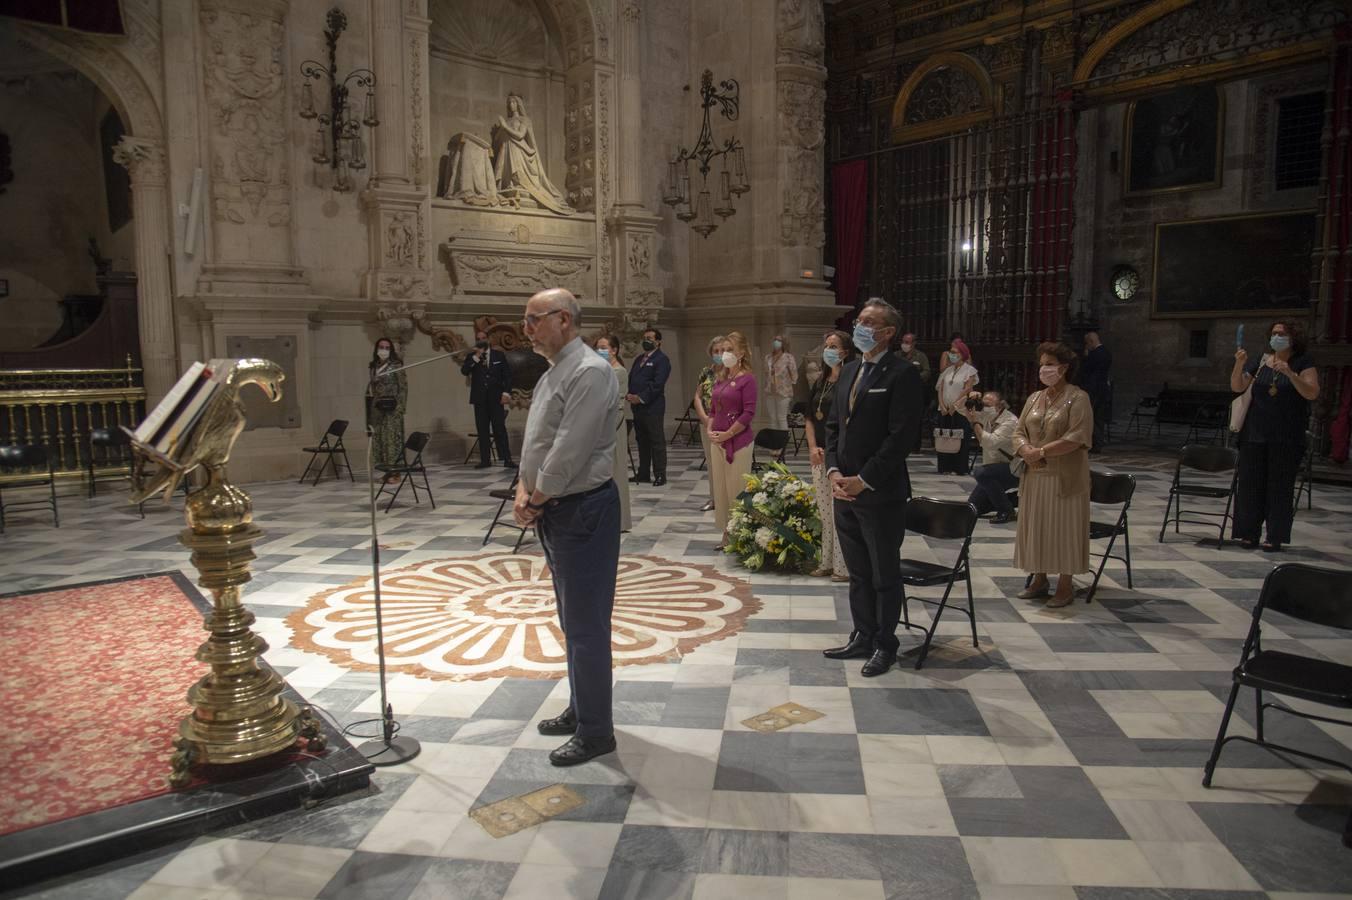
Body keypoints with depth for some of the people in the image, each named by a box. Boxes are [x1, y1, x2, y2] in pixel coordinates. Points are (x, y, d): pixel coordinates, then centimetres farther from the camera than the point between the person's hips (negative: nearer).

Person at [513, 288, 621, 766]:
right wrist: (524, 491, 0)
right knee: (572, 620, 21)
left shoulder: (589, 372, -18)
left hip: (584, 511, -10)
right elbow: (535, 443, 16)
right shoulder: (551, 375, 15)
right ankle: (580, 709, 36)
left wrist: (536, 499, -11)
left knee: (587, 624, -2)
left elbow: (568, 453, -23)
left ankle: (595, 732, 11)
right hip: (555, 511, 10)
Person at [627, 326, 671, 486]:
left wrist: (641, 398, -17)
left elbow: (658, 383, -15)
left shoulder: (661, 359, -5)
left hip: (652, 407, -8)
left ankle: (660, 475, 0)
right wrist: (630, 395, -1)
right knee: (642, 441, 12)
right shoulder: (639, 359, 21)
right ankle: (643, 474, 18)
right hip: (637, 407, 8)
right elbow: (631, 378, 18)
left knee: (657, 442, -4)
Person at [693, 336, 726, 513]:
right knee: (711, 462, 12)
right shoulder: (705, 372, 9)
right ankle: (713, 498, 21)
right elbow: (698, 397, 8)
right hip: (707, 424, 5)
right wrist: (704, 417, -6)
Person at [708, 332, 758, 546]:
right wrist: (710, 430, 2)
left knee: (737, 488, -3)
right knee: (720, 488, 11)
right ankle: (726, 534, 21)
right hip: (717, 441, 8)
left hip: (738, 442, -7)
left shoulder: (747, 379, -10)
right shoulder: (720, 379, 12)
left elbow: (749, 413, -15)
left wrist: (728, 434, -15)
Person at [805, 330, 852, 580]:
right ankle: (827, 562, 24)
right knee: (824, 511, 13)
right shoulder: (821, 382, 13)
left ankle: (844, 567, 5)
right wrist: (813, 447, 0)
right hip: (819, 456, 7)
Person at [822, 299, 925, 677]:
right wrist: (833, 471, 0)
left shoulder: (902, 375, -11)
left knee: (885, 575, 7)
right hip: (845, 490, 7)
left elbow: (900, 437, -17)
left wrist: (864, 481, -16)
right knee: (858, 572, 17)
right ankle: (863, 637, 29)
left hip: (881, 494, -7)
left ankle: (884, 645, 21)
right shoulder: (848, 372, 12)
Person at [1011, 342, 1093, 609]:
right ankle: (1039, 580, 22)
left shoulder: (1078, 398, -8)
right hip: (1034, 474, 6)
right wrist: (1026, 449, -10)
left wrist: (1041, 451, -19)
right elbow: (1019, 431, 11)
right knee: (1035, 526, 10)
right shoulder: (1034, 398, 12)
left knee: (1063, 527, 0)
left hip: (1064, 476, -6)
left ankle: (1066, 585, 10)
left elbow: (1076, 437, -18)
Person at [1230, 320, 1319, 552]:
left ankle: (1275, 537, 4)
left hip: (1286, 438, -3)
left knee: (1280, 486, -1)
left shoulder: (1303, 363, 0)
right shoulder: (1261, 362, 9)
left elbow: (1312, 393, -11)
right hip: (1255, 435, 3)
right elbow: (1237, 387, 4)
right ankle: (1249, 533, 9)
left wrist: (1290, 373, -24)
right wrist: (1239, 364, -13)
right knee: (1250, 483, 2)